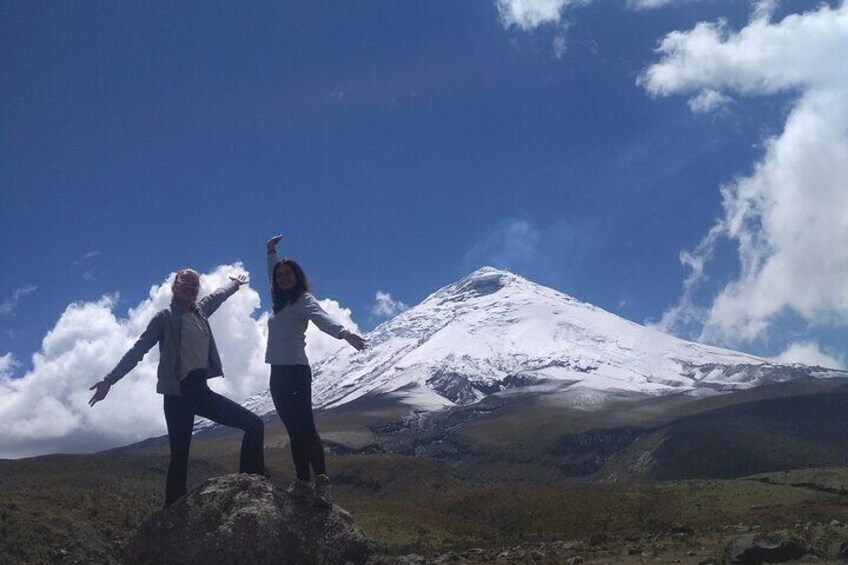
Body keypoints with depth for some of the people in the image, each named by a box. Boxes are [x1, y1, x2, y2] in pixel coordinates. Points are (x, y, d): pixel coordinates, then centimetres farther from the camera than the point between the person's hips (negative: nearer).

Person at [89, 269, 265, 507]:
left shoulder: (200, 310, 14)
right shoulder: (165, 317, -3)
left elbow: (218, 295, 36)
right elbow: (138, 350, -6)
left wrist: (236, 284, 55)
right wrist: (110, 380, -12)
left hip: (201, 390, 6)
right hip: (179, 394, -6)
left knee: (254, 425, -1)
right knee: (179, 457, -5)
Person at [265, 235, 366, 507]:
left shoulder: (304, 299, -3)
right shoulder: (280, 301, 18)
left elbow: (322, 319, -25)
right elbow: (273, 275, 40)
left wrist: (344, 332, -43)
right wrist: (271, 252, 41)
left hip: (296, 370, -8)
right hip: (278, 372, 8)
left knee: (305, 427, -15)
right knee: (294, 430, 5)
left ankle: (322, 483, -18)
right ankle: (303, 483, 6)